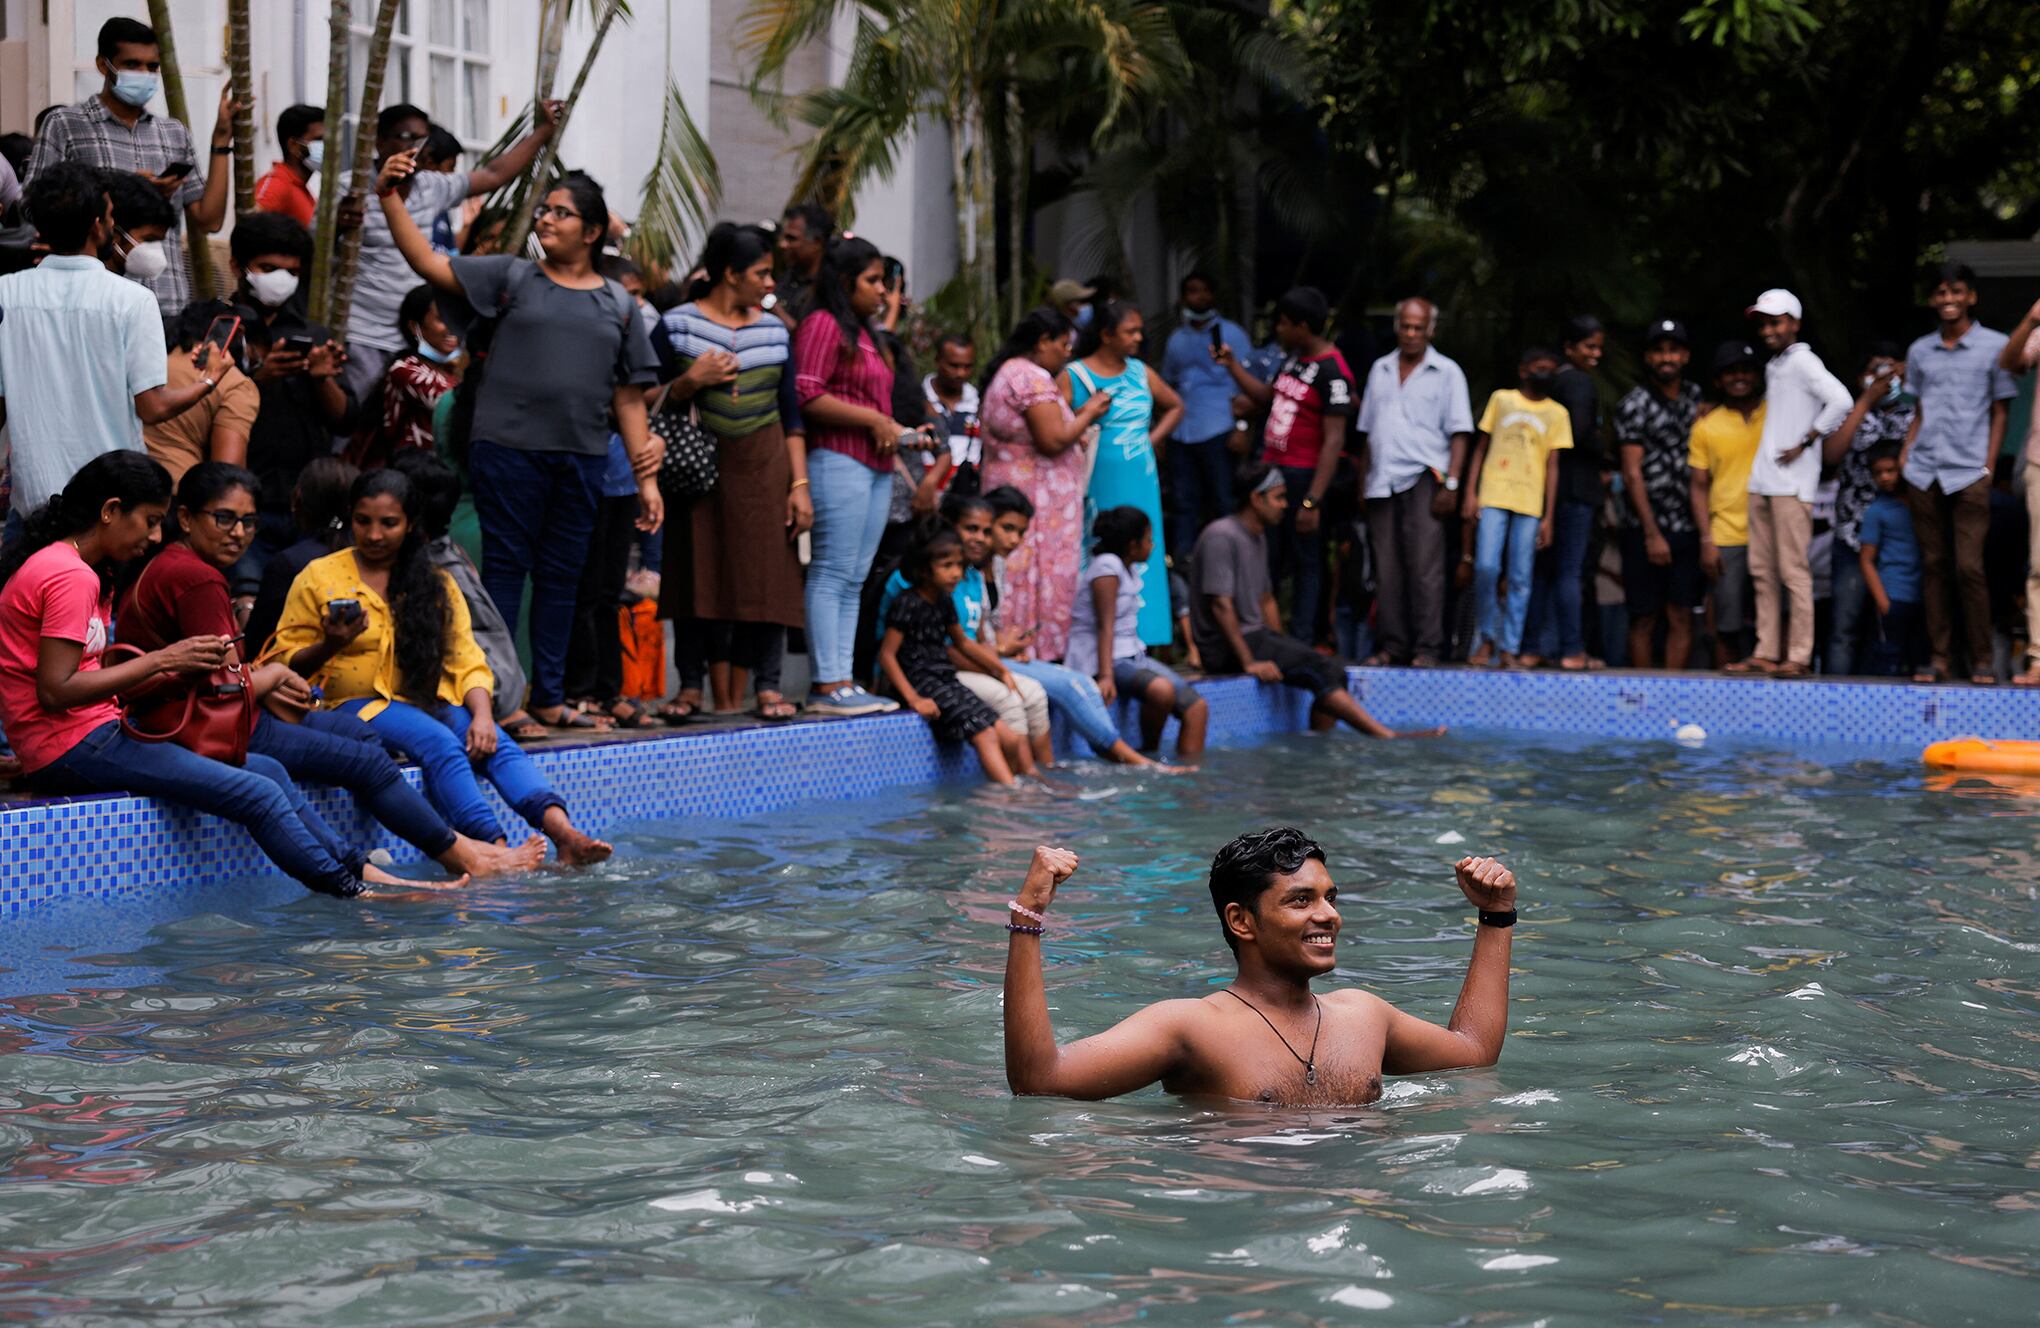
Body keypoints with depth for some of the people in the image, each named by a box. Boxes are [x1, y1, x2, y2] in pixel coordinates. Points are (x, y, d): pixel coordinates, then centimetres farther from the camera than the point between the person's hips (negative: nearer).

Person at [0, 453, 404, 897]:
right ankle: (357, 893, -4)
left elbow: (91, 676, 10)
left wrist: (180, 668, -2)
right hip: (71, 748, -11)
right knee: (258, 794, -13)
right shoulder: (71, 577, -15)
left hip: (92, 736, 11)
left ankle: (359, 868, 15)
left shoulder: (61, 565, 17)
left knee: (269, 772, 12)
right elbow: (55, 691, -23)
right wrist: (161, 660, -17)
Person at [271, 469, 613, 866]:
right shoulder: (319, 577, 4)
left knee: (495, 742, -27)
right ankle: (497, 848, -46)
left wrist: (482, 714, -12)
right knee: (437, 740, -33)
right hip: (358, 706, -4)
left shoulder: (436, 584, 15)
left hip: (430, 702, 4)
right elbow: (287, 664, 1)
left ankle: (562, 832, -46)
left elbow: (467, 661, 6)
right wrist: (330, 645, -19)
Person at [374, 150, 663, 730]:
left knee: (561, 577, 9)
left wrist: (647, 478, 8)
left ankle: (549, 697, 17)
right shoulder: (511, 278, 6)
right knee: (505, 568, 0)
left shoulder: (618, 304, 12)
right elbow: (429, 262, -3)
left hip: (582, 458, 3)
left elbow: (629, 398, 12)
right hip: (508, 447, -3)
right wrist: (390, 199, -14)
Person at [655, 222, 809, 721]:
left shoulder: (773, 330, 11)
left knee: (764, 574, -6)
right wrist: (690, 381, -16)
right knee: (704, 578, -4)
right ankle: (718, 695, 0)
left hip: (763, 470, 2)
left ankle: (765, 687, -3)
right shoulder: (677, 325, 0)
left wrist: (800, 482, 4)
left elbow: (791, 412, 11)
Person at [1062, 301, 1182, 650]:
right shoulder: (1073, 377, -4)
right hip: (1097, 490, -4)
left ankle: (1138, 644, 8)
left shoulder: (1140, 372, 9)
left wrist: (1153, 439, 12)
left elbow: (1175, 406, 23)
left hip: (1139, 487, 5)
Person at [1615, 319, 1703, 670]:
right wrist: (1652, 534, -12)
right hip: (1646, 529, -4)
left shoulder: (1697, 398, 12)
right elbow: (1632, 474, -7)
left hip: (1687, 527, 4)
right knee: (1644, 618, 1)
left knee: (1681, 617, 0)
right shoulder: (1634, 405, -2)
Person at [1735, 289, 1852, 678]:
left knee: (1794, 571, -7)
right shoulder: (1773, 366, 18)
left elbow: (1841, 401, -21)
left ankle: (1799, 656, -6)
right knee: (1763, 570, 9)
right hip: (1763, 481, 9)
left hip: (1792, 483, -9)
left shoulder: (1802, 361, -8)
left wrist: (1805, 443, -15)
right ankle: (1766, 652, 13)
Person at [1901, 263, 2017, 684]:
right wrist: (1904, 458, 7)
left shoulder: (1995, 345, 2)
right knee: (1934, 566, 5)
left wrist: (1989, 467, -4)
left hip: (1969, 473, -4)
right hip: (1924, 473, 4)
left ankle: (1981, 659, -1)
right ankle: (1940, 657, 9)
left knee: (1969, 567, -10)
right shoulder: (1919, 351, 13)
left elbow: (2001, 411, 3)